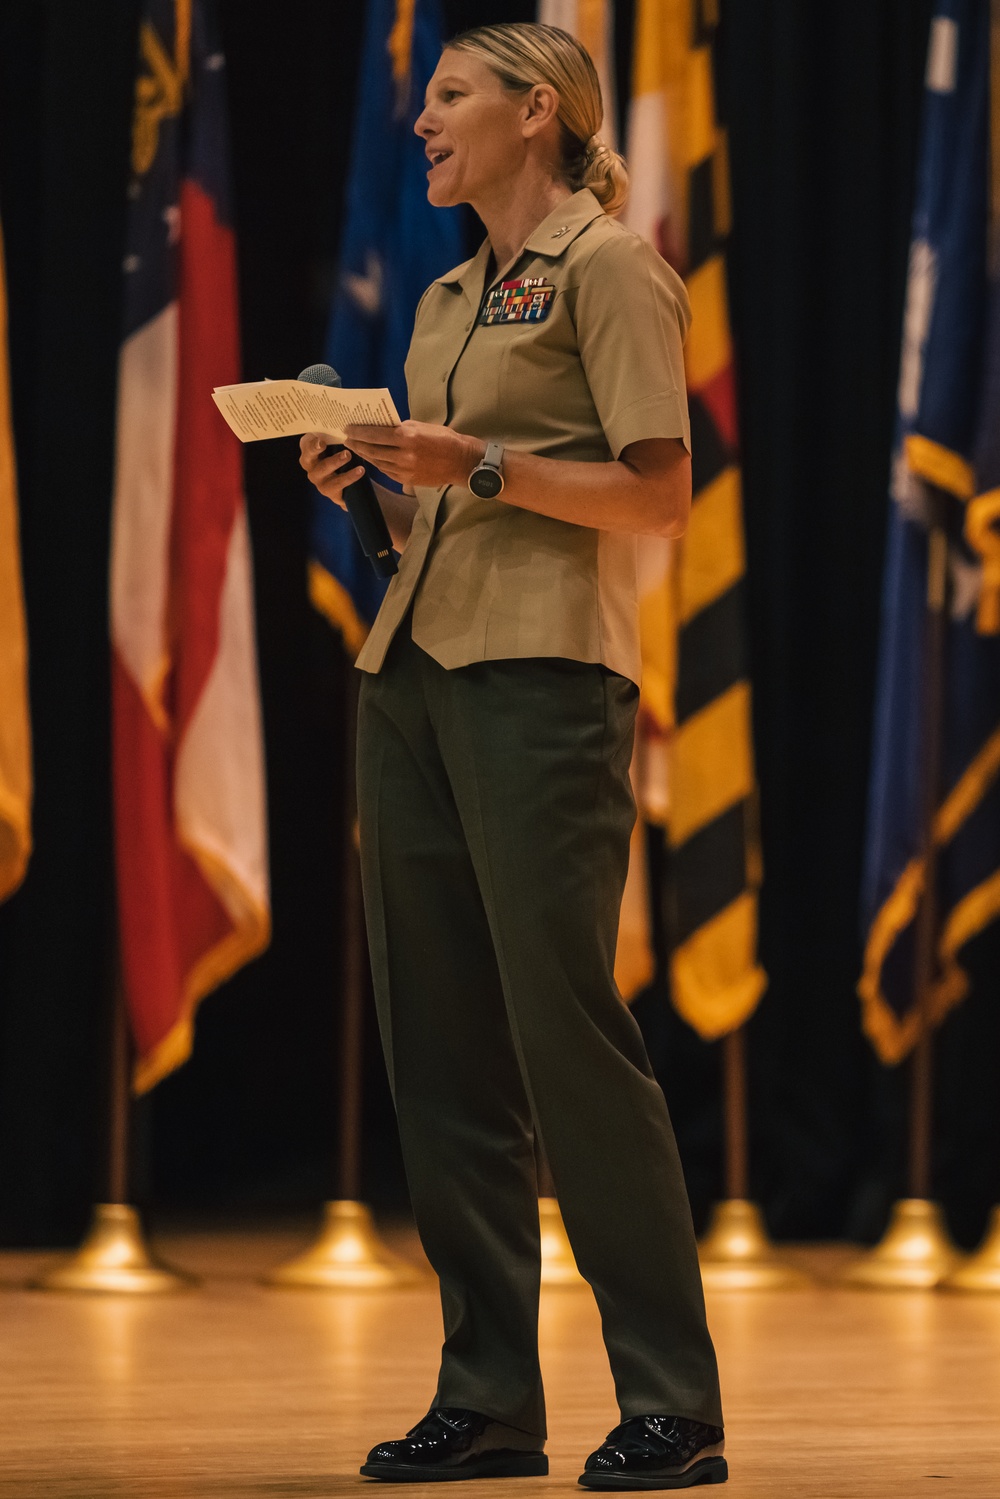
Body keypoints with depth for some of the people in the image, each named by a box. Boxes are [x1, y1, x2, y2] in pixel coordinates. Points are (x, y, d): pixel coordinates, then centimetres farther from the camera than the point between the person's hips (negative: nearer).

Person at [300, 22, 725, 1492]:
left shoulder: (607, 268, -2)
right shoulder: (449, 299, 21)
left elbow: (658, 493, -9)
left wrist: (481, 466, -16)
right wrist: (369, 484, 7)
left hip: (543, 675, -8)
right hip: (411, 668, 8)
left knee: (568, 1029, -11)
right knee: (438, 1044, 5)